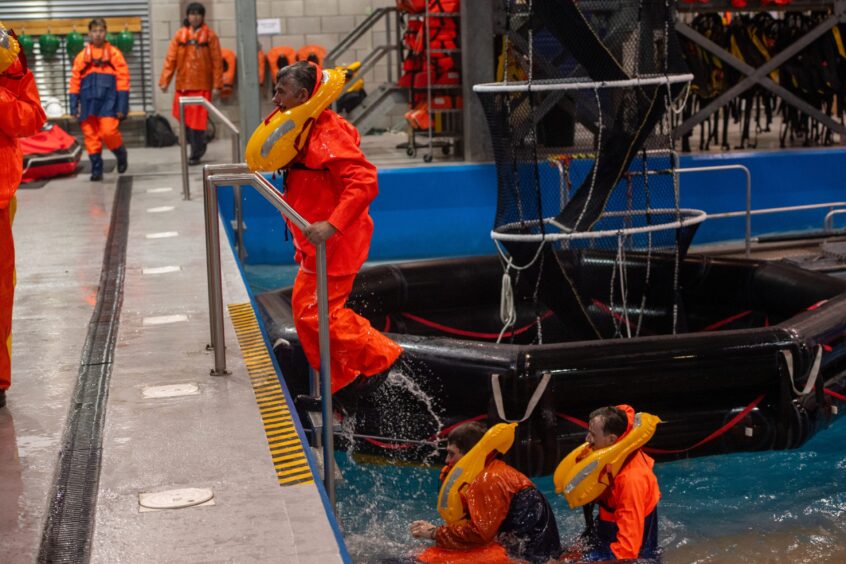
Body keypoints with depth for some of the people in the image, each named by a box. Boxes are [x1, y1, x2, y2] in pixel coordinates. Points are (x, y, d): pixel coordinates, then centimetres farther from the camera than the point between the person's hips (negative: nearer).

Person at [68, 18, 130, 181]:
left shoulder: (114, 53, 5)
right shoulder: (82, 56, 12)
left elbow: (123, 79, 1)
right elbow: (75, 82, 12)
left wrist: (122, 106, -5)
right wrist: (74, 106, 5)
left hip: (108, 101, -3)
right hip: (88, 102, 3)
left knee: (109, 132, -16)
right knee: (91, 137, 1)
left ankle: (121, 155, 13)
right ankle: (96, 169, 11)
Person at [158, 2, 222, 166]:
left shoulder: (210, 35, 0)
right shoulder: (180, 35, 6)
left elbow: (217, 61, -2)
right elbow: (171, 59, 3)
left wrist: (217, 84, -7)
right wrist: (164, 80, -3)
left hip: (202, 85, -3)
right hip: (183, 85, 3)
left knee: (198, 121, -4)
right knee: (184, 119, 7)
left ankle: (195, 154, 6)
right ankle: (198, 146, 28)